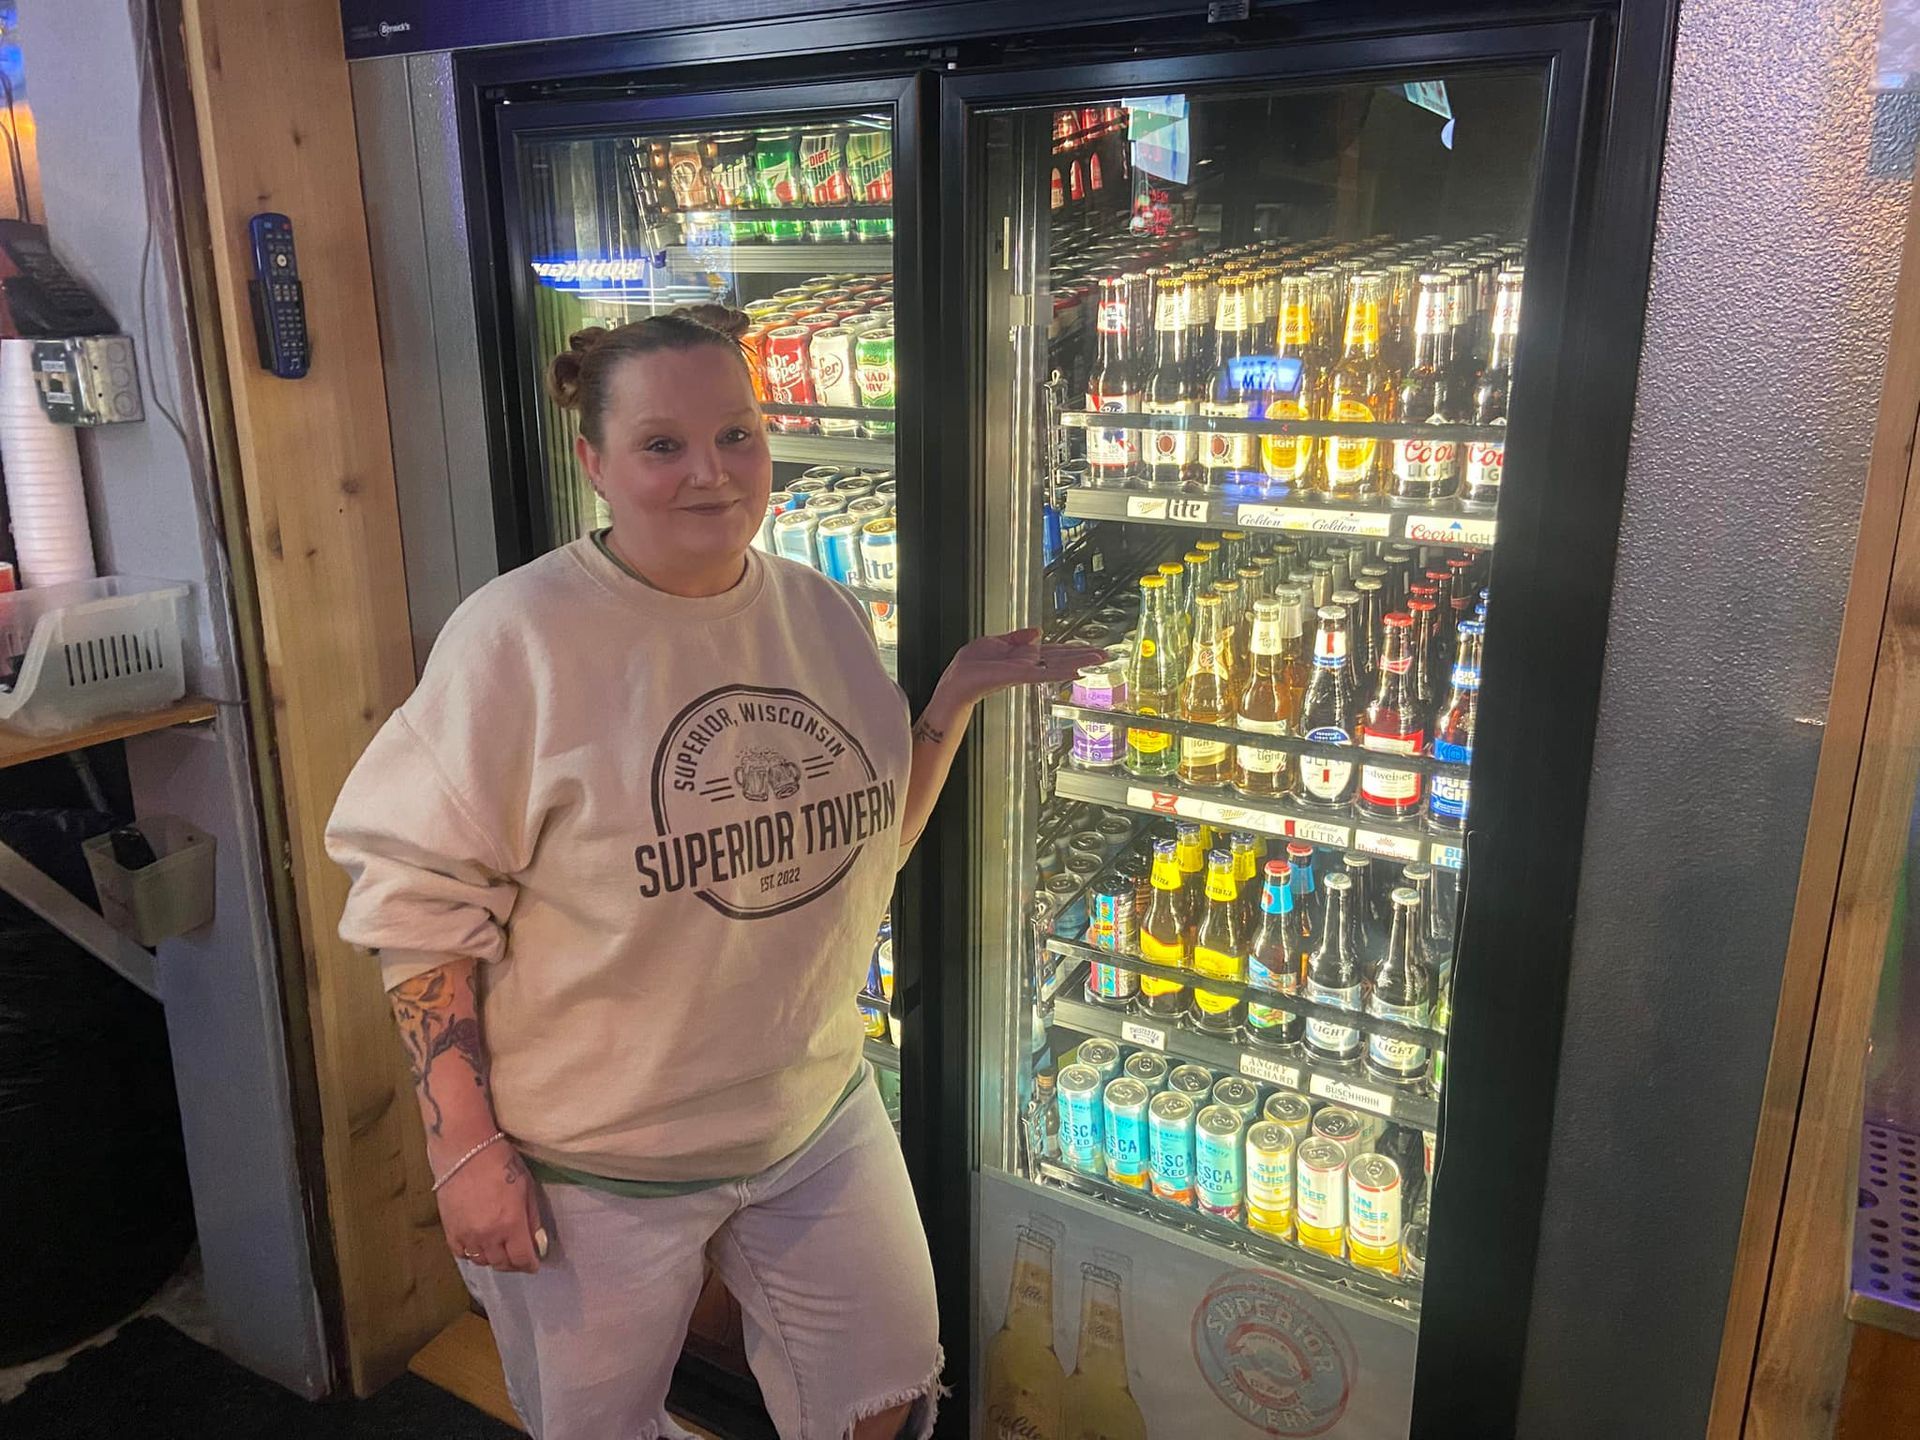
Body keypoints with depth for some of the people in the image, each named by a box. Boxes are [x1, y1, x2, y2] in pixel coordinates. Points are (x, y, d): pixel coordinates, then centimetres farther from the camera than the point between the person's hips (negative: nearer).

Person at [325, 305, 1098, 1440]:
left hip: (819, 1118, 5)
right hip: (590, 1163, -4)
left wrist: (957, 697, -2)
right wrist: (465, 1145, -14)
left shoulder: (824, 614, -1)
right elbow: (422, 899, -14)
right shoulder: (520, 636, -18)